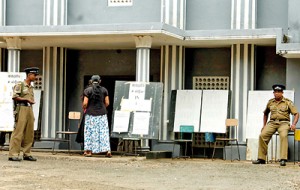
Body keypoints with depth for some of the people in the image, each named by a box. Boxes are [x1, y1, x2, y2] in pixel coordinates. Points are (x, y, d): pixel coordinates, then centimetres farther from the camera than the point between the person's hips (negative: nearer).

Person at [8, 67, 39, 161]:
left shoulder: (31, 87, 18)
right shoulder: (20, 85, -4)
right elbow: (14, 97, -13)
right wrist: (26, 100, -10)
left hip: (30, 109, 8)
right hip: (22, 108, -8)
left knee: (29, 133, 6)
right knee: (18, 132, -10)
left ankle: (27, 154, 12)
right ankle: (13, 154, -10)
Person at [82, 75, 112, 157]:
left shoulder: (87, 90, -4)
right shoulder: (104, 90, 2)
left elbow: (85, 103, -10)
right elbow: (107, 103, 1)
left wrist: (84, 108, 10)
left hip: (91, 113, -2)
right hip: (102, 114, 2)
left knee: (90, 132, 6)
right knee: (104, 132, 4)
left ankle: (89, 151, 6)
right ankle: (107, 150, -2)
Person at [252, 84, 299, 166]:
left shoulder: (288, 102, 2)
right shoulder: (270, 102, 13)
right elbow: (265, 114, 30)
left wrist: (294, 124, -17)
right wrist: (264, 125, 22)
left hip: (283, 123, -4)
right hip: (272, 122, 4)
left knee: (283, 135, -34)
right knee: (262, 135, -19)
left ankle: (283, 159, -35)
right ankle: (261, 158, -10)